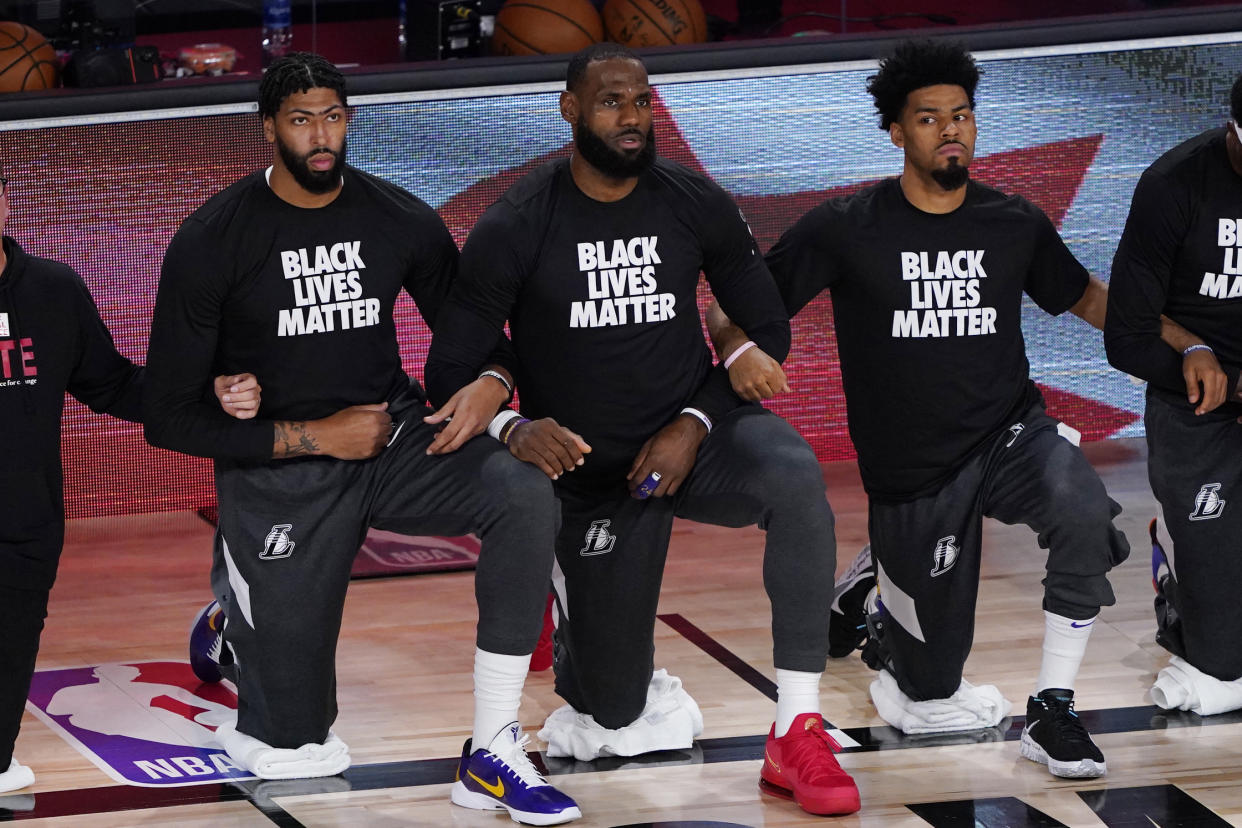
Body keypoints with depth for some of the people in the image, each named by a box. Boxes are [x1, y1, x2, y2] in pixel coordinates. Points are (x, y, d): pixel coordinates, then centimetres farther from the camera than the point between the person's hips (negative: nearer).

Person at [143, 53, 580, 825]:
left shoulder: (401, 222, -3)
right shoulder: (212, 241, -13)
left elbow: (473, 333, 11)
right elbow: (170, 418, -11)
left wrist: (489, 385, -13)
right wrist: (312, 438, -16)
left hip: (394, 440, 3)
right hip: (279, 472, -3)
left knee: (525, 493, -30)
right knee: (292, 749, 0)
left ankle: (494, 755, -24)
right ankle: (233, 617, 38)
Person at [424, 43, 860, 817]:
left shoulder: (696, 204, -8)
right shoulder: (516, 228, -14)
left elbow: (767, 331, 2)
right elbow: (451, 376, -11)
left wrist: (697, 425, -13)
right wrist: (514, 428, -32)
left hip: (693, 434, 1)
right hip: (592, 473, -1)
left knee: (794, 475, -37)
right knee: (612, 718, 2)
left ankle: (798, 736, -32)